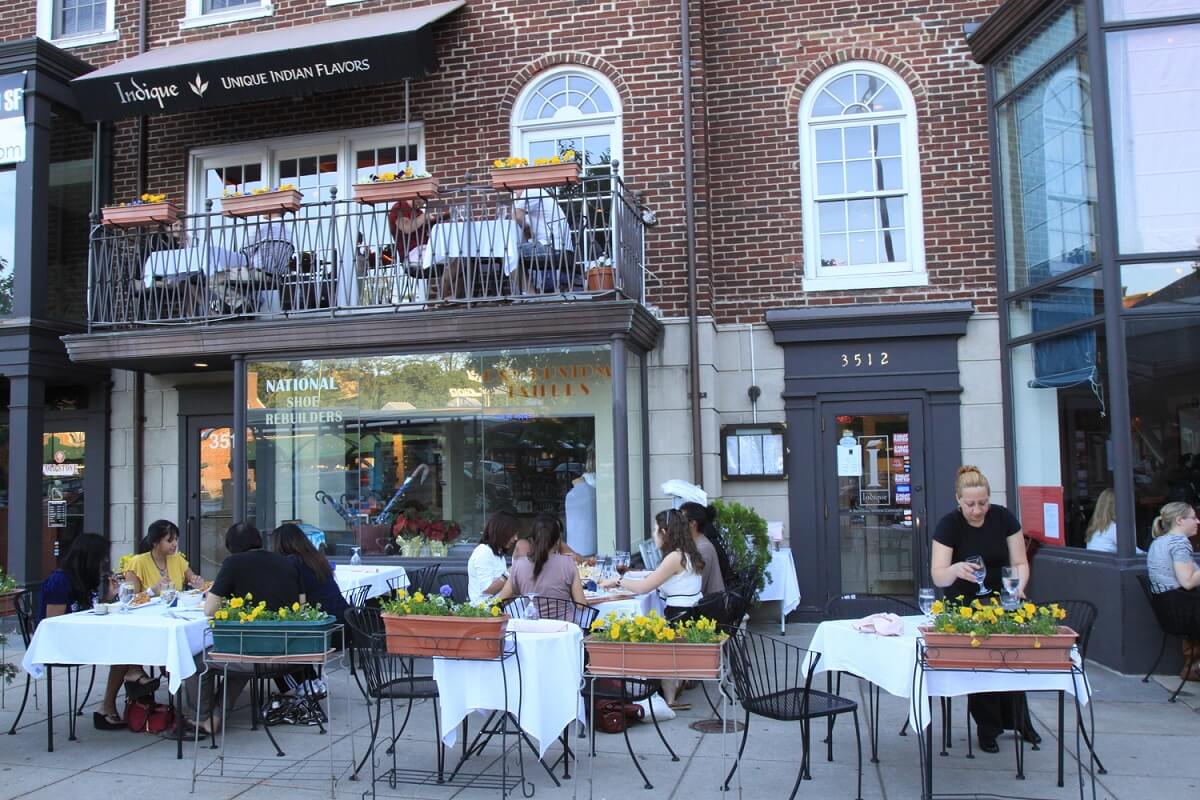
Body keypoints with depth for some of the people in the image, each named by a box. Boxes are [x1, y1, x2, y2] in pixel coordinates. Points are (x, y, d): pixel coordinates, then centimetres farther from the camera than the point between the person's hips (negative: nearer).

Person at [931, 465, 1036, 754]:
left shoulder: (1004, 518, -10)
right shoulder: (948, 525, -18)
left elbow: (1019, 562, -6)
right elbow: (938, 576, -25)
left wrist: (1019, 585, -27)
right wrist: (955, 570, -47)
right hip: (964, 605, -2)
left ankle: (1020, 721, 22)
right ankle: (987, 729, 13)